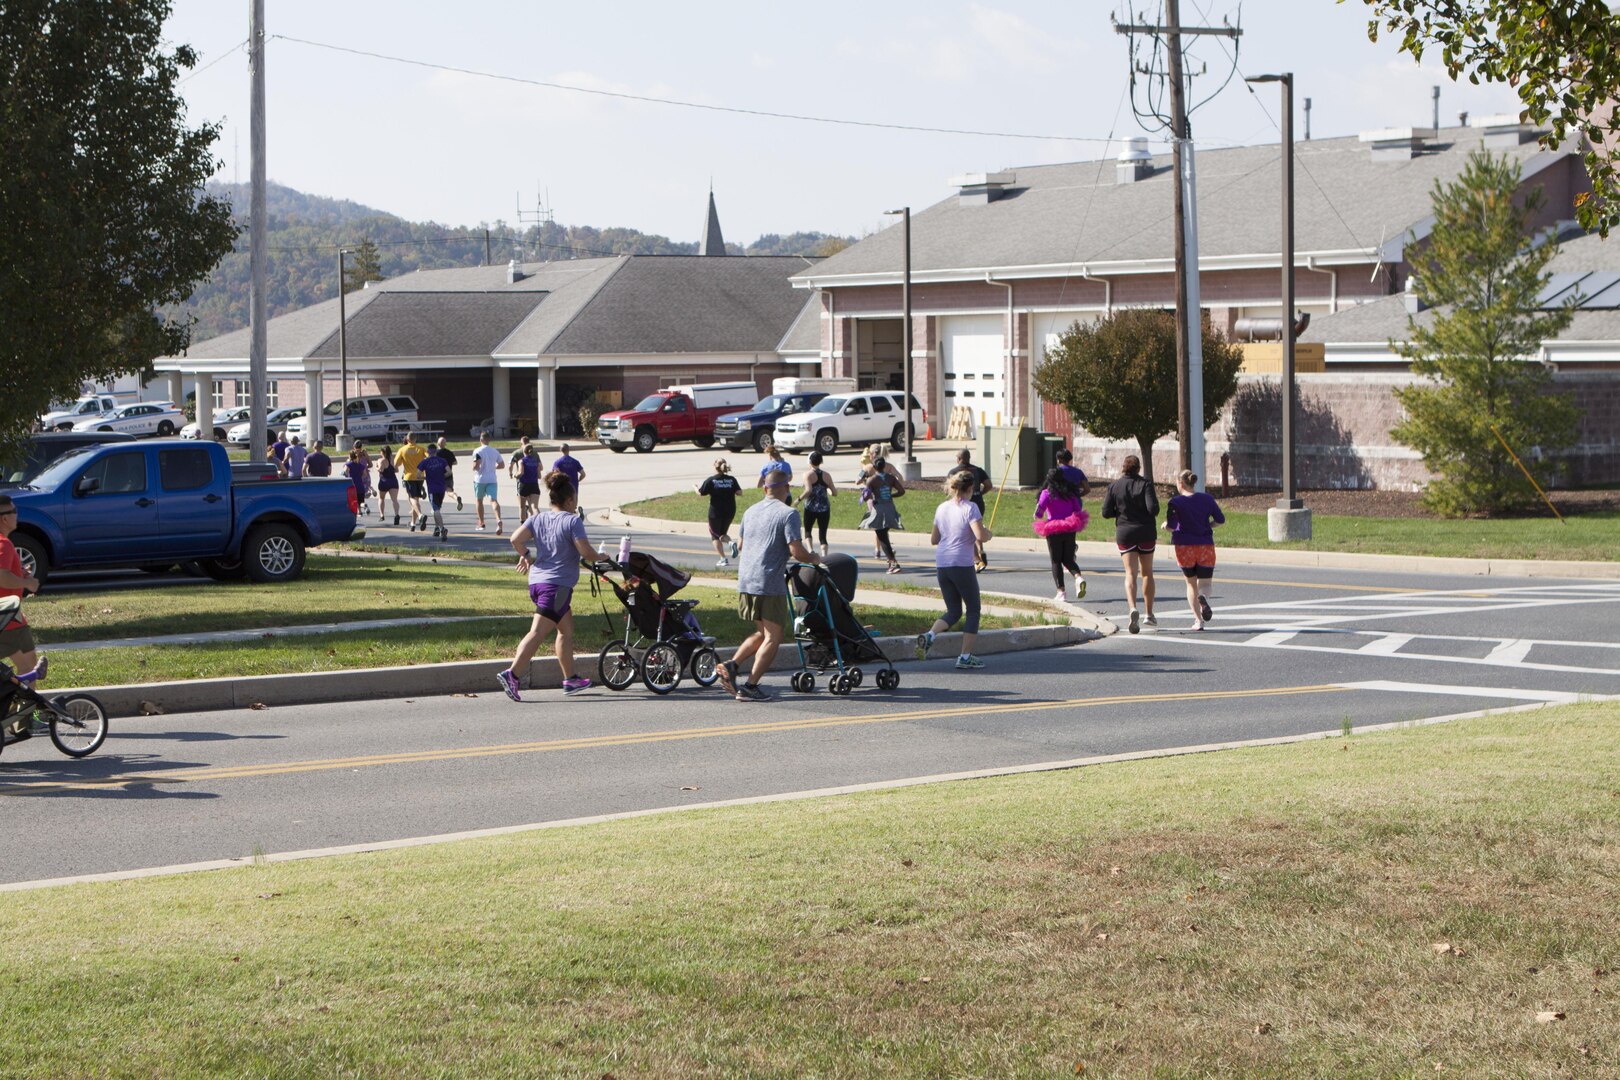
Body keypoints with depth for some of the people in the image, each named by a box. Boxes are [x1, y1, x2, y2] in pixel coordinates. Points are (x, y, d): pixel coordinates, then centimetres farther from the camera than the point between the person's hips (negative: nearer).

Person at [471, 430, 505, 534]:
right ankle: (499, 520, -36)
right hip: (492, 479, 3)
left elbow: (476, 465, -20)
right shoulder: (495, 451, 8)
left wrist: (474, 468, 2)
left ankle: (481, 523, 27)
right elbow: (501, 465, 13)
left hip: (480, 479, -3)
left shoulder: (478, 451, -8)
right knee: (494, 500, -10)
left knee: (479, 500, 18)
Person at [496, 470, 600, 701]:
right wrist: (600, 558, 4)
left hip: (537, 581, 8)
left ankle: (571, 680, 25)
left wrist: (525, 556, 17)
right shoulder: (572, 521, -8)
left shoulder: (538, 518, 10)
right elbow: (586, 552, -15)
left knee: (566, 630, 19)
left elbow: (516, 539, 0)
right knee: (538, 632, -11)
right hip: (558, 585, -8)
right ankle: (512, 675, -20)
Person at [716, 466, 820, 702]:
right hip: (770, 583, -7)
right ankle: (750, 687, -5)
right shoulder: (787, 513, -8)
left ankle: (732, 665, 4)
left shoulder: (751, 511, 15)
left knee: (762, 632, 20)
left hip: (745, 581, 7)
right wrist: (814, 558, 4)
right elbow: (796, 551, -15)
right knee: (772, 638, 1)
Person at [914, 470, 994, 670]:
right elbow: (981, 536, -20)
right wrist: (988, 534, 2)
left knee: (953, 611, 15)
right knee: (973, 610, 9)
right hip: (962, 565, -6)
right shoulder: (970, 508, -8)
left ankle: (930, 635, -13)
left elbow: (934, 539, 17)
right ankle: (965, 657, 4)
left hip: (941, 565, 6)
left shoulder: (942, 508, 11)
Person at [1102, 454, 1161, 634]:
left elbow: (1106, 512, -3)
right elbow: (1153, 508, -18)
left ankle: (1133, 609, -30)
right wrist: (1150, 514, 5)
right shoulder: (1145, 485, -7)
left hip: (1125, 533, 0)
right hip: (1146, 533, 0)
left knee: (1131, 574, -4)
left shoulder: (1114, 486, -2)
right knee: (1146, 572, 15)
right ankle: (1149, 614, 19)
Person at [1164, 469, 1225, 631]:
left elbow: (1171, 526, -15)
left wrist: (1165, 525, 8)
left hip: (1184, 547, -1)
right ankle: (1203, 598, -31)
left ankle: (1198, 620, 7)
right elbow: (1220, 520, 2)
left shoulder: (1176, 502, -7)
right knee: (1204, 583, 7)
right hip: (1206, 546, 1)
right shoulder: (1207, 498, 1)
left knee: (1191, 584, 15)